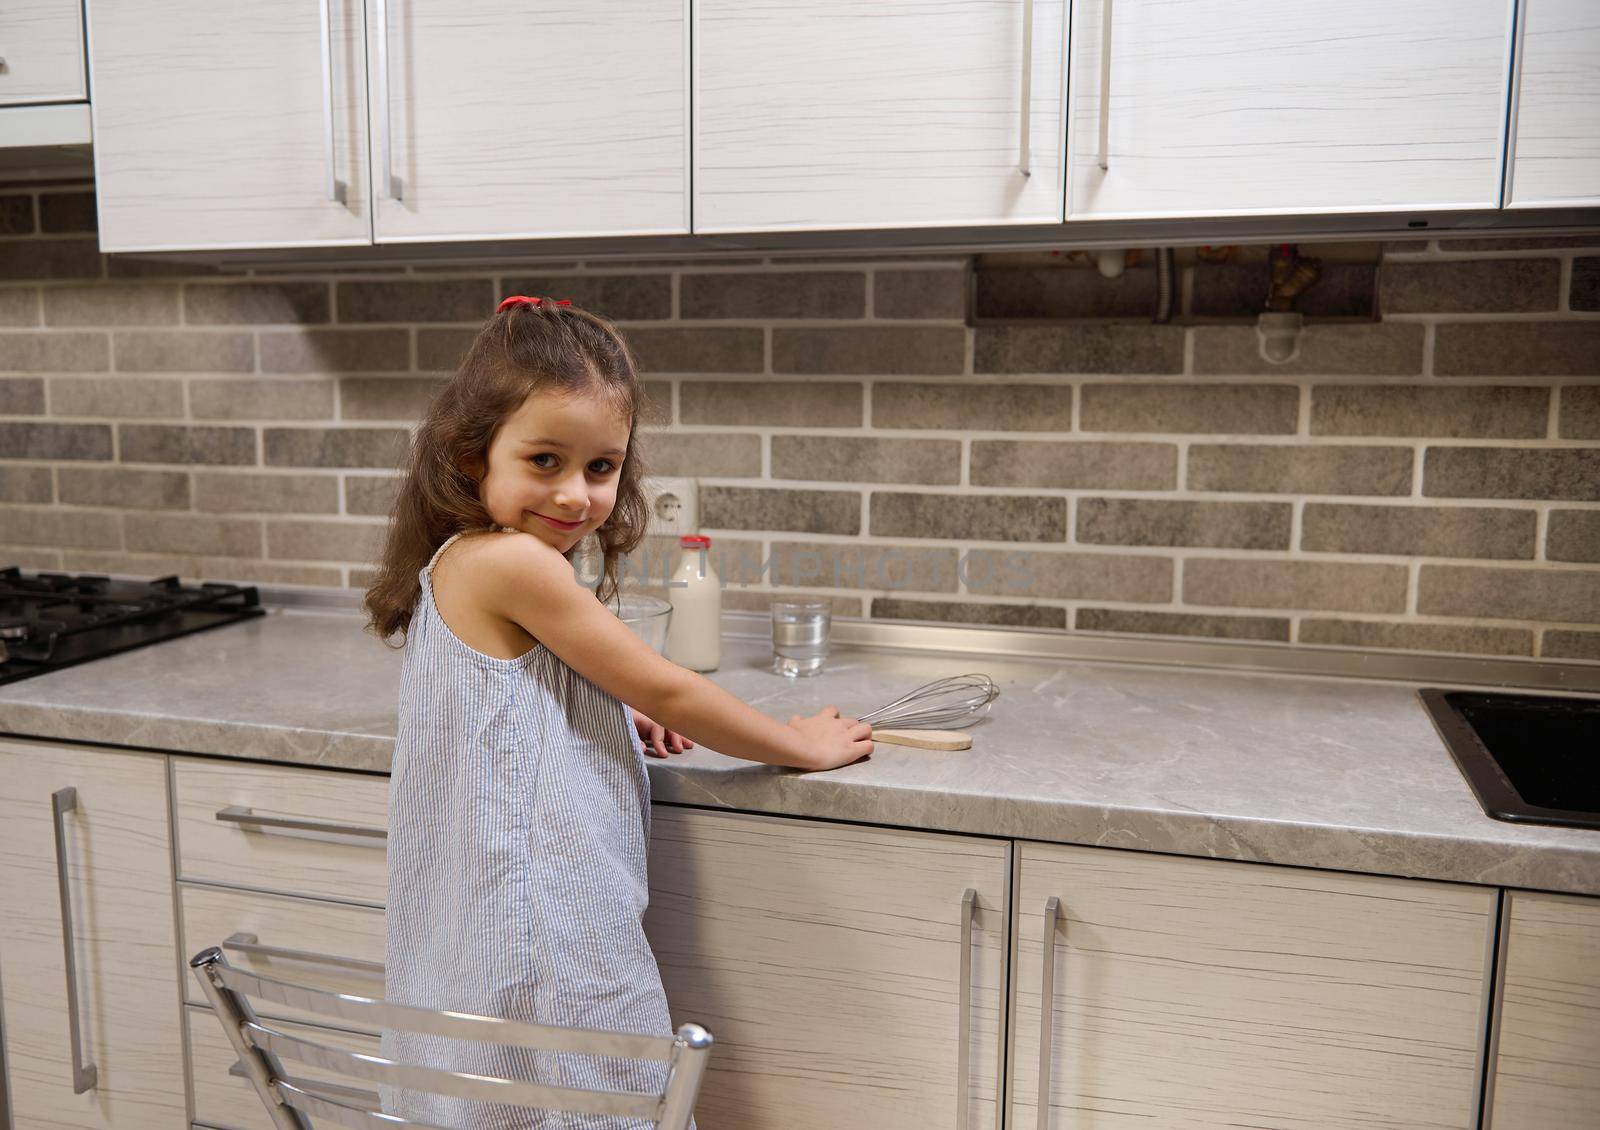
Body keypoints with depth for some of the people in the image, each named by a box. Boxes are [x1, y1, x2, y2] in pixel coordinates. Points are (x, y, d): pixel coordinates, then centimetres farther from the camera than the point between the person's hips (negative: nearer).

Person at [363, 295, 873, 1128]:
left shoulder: (457, 567, 9)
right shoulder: (512, 563, -19)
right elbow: (663, 690, -14)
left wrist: (613, 714, 6)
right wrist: (799, 744, -1)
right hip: (545, 939, -10)